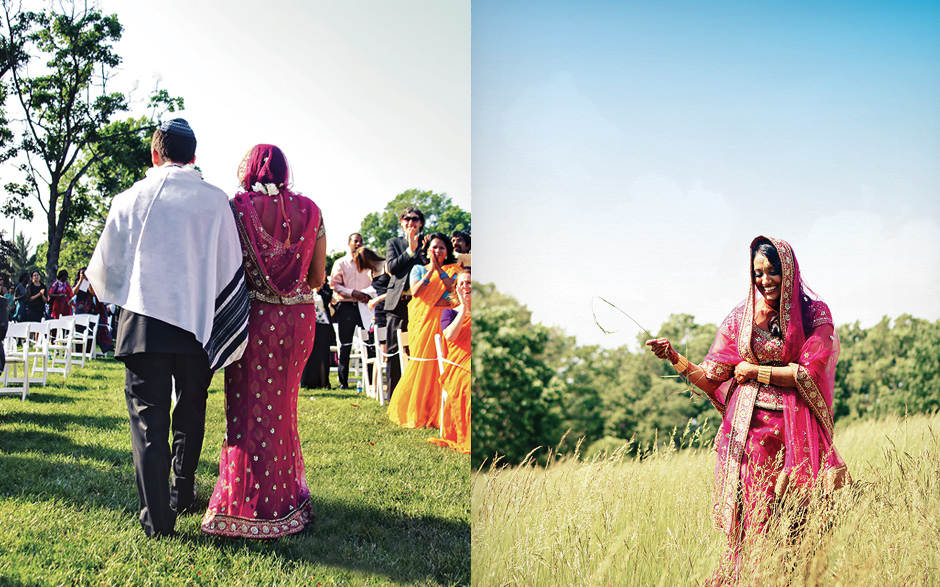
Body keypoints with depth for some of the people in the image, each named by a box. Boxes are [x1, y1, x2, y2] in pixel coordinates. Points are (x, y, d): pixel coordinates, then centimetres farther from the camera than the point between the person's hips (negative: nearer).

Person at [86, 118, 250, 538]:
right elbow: (230, 265, 3)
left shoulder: (131, 198, 1)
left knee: (148, 417, 4)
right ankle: (183, 496, 32)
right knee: (190, 413, 18)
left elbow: (105, 265, 12)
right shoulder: (215, 200, -1)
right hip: (200, 325, 1)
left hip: (144, 320, -1)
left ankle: (157, 519, 3)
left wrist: (115, 291, 32)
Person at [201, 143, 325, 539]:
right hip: (299, 317, 3)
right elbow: (317, 277, 6)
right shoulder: (310, 210, 3)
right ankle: (285, 499, 26)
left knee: (249, 409, 5)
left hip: (253, 316, -3)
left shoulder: (239, 207, -5)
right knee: (283, 408, 16)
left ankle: (248, 508, 11)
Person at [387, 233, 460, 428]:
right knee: (421, 363, -5)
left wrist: (439, 268, -7)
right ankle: (416, 411, 3)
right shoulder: (419, 269, 12)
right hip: (423, 321, 0)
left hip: (443, 321, 0)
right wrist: (431, 270, -8)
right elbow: (415, 292, -5)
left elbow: (454, 288, -6)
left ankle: (437, 411, -1)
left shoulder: (452, 270, 13)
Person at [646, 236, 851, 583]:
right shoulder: (740, 318, 8)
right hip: (749, 429, 1)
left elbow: (809, 374, -7)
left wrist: (755, 372, -4)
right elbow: (711, 378, 4)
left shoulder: (814, 314, 3)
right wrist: (675, 359, -12)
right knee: (750, 519, -3)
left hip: (795, 429, -1)